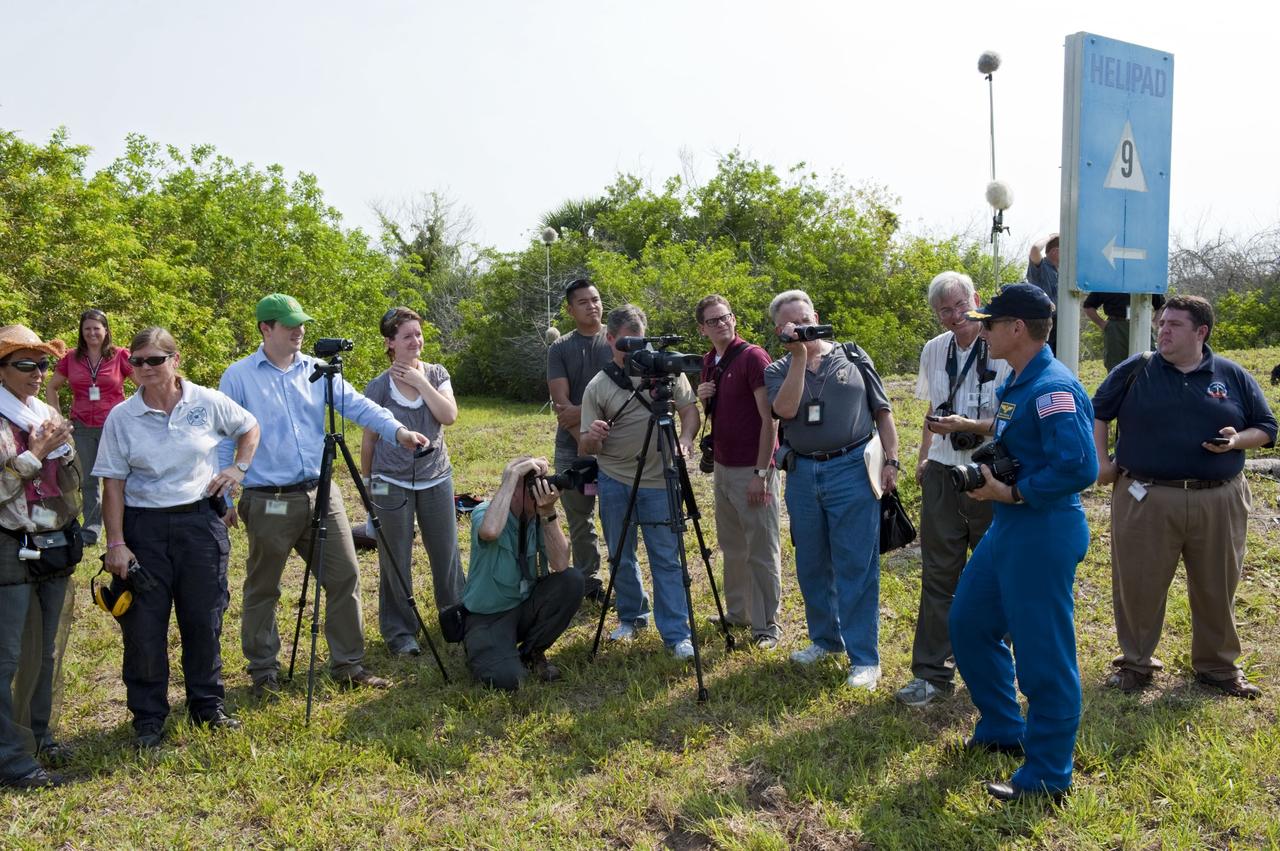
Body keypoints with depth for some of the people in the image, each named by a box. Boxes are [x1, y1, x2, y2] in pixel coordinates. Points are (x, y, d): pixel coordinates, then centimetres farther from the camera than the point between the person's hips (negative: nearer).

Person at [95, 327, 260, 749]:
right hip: (144, 526, 0)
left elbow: (249, 428, 15)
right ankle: (148, 718, 19)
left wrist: (238, 468, -1)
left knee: (204, 620, 8)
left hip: (201, 520, 0)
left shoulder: (207, 402, -2)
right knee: (144, 626, 3)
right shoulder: (121, 417, -3)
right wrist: (116, 543, -9)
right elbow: (113, 483, -3)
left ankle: (209, 707, 25)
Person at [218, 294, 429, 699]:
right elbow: (225, 440, 0)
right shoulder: (238, 376, -1)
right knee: (262, 590, 9)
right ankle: (264, 673, 26)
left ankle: (348, 665, 18)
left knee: (345, 577, 4)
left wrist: (397, 430, -20)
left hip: (321, 494, 3)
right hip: (268, 502, -3)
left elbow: (357, 405, -4)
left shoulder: (318, 370, 7)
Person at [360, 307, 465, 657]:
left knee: (447, 553, 10)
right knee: (396, 561, 4)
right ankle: (400, 632, 17)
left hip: (436, 479, 2)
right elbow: (369, 440, 3)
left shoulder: (436, 374, 3)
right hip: (392, 484, -2)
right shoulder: (378, 387, -4)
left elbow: (449, 415, -13)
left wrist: (421, 381, -14)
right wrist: (367, 483, 7)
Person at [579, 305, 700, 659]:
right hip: (614, 481, 1)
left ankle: (677, 634, 5)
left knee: (667, 559, -1)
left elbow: (689, 409, 3)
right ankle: (631, 617, 33)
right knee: (620, 556, 13)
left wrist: (684, 439, -18)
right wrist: (592, 438, -27)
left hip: (659, 482, -1)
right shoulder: (597, 387, -3)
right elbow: (587, 448, -2)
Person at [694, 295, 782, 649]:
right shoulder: (709, 363, 10)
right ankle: (737, 612, 29)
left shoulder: (753, 357, -13)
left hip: (752, 470, -8)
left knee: (761, 551, 0)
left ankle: (766, 625, 9)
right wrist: (701, 398, -2)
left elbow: (770, 419, -16)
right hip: (722, 467, 8)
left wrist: (761, 472, -19)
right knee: (731, 547, 16)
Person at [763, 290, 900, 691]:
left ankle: (864, 658, 4)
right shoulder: (778, 371, 8)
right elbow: (786, 409, -13)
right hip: (802, 474, 3)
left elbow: (882, 411, 8)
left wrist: (891, 460, -1)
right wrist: (799, 356, -12)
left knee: (856, 567, -3)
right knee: (811, 566, 13)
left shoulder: (853, 357, 6)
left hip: (851, 470, -3)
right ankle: (825, 639, 30)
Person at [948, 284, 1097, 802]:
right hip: (1007, 527, 11)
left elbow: (1079, 467, -27)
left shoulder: (1053, 389, -20)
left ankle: (1048, 776, 15)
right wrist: (989, 476, 7)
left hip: (1044, 532, -11)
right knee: (968, 624, 19)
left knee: (1043, 653, 0)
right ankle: (1003, 729, 36)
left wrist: (1013, 492, -19)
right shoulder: (1014, 383, 11)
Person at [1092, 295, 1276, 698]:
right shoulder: (1135, 371, 1)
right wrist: (1101, 462, 2)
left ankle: (1218, 665, 32)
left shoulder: (1233, 376, 5)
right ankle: (1136, 663, 23)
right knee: (1138, 587, 5)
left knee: (1217, 589, 13)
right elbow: (1097, 413, 11)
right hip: (1145, 500, -1)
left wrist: (1237, 440, -10)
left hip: (1219, 502, 2)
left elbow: (1266, 427, 10)